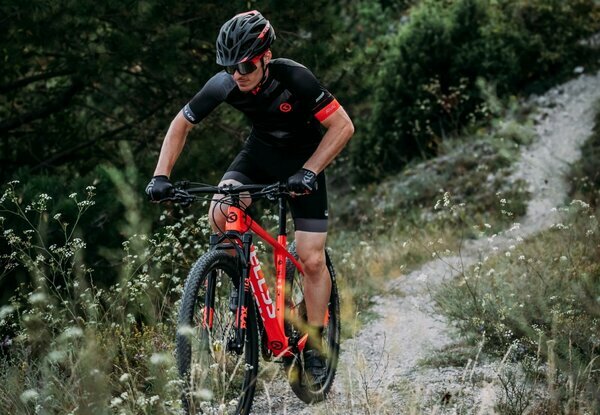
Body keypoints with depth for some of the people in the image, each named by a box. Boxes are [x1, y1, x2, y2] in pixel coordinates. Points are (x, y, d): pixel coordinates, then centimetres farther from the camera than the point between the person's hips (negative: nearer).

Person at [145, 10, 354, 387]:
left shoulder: (294, 78, -32)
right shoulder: (224, 86, -22)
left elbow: (342, 126, -27)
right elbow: (181, 125, -7)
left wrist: (308, 172, -36)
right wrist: (161, 175, -18)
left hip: (303, 159, -3)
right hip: (261, 151, 3)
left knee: (312, 260, -9)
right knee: (220, 213, -26)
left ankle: (315, 346, 7)